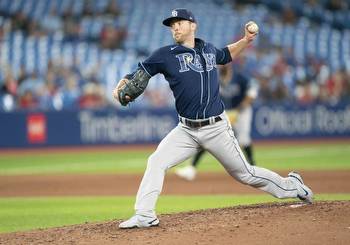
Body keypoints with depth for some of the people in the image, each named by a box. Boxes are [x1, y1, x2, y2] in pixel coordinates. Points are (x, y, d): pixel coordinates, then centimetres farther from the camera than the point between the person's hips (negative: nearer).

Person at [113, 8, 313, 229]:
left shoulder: (208, 49, 8)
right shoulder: (166, 55, -1)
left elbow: (226, 55, 31)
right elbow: (140, 74, 1)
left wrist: (246, 41, 18)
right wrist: (122, 88, -17)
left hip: (217, 128, 0)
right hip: (186, 131, 0)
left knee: (245, 173, 6)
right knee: (156, 162, -18)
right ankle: (144, 216, -14)